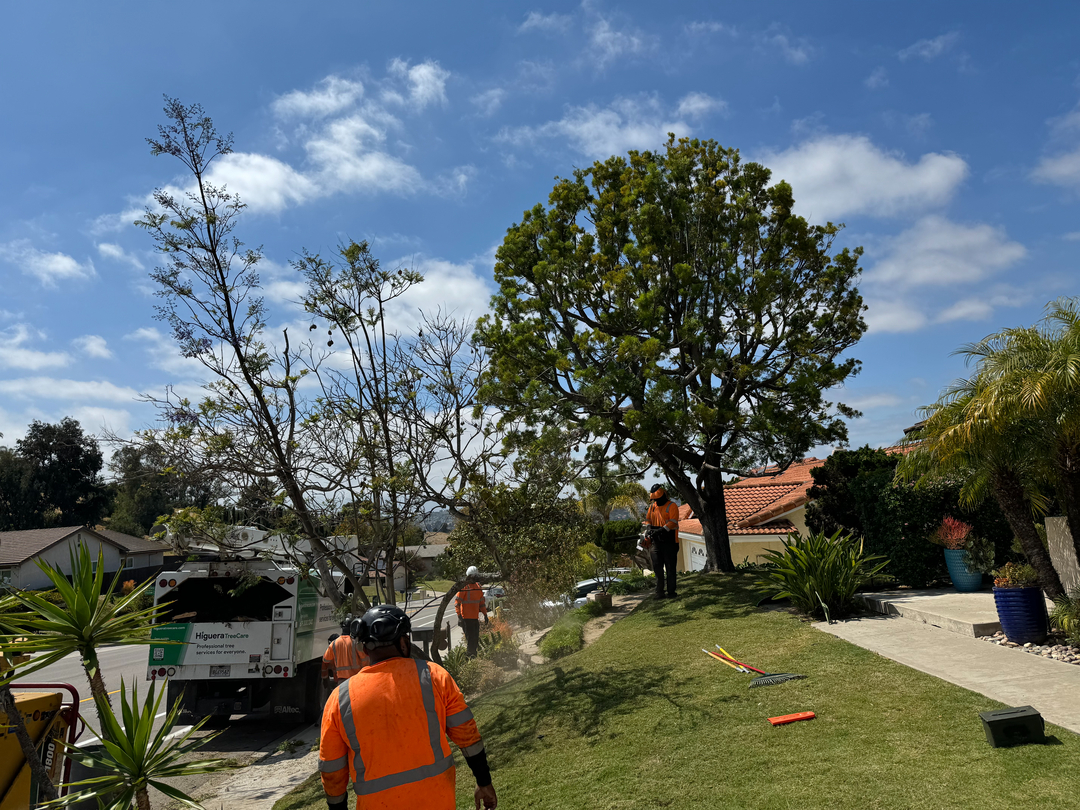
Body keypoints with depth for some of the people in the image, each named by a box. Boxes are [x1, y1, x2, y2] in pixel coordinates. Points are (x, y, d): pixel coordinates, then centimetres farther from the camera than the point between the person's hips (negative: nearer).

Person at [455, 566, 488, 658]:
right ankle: (470, 656, 3)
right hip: (466, 618, -7)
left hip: (475, 617, 7)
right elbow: (457, 603, -10)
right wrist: (459, 616, -17)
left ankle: (474, 656, 21)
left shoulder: (478, 586, 12)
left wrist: (485, 614, 20)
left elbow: (481, 601, 22)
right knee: (470, 638, -6)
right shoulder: (464, 587, -10)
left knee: (476, 638, 10)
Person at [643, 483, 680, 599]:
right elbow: (648, 519, 16)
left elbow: (673, 521, -15)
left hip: (669, 541, -5)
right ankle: (659, 592, 12)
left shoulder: (671, 506, -5)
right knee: (657, 567, 5)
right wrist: (648, 527, -6)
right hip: (656, 541, 5)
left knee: (670, 567, 2)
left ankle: (671, 591, 10)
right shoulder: (652, 506, 14)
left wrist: (662, 530, -27)